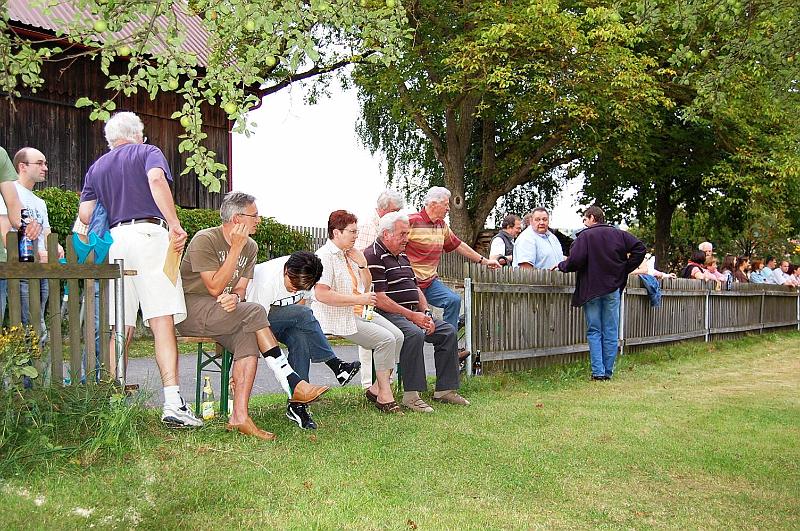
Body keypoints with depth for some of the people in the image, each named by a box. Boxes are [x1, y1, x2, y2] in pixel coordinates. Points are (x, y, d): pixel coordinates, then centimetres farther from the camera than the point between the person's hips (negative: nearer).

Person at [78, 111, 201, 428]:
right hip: (149, 234, -4)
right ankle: (172, 403, -19)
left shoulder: (97, 167, 24)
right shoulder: (147, 152, 12)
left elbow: (85, 214, 15)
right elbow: (156, 179, -11)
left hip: (114, 240, 4)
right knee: (163, 321, -11)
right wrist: (174, 224, -15)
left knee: (119, 327, 6)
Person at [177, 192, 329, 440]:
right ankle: (293, 384, -26)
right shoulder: (204, 240, -12)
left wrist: (235, 297, -20)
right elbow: (215, 288, -18)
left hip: (222, 312, 6)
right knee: (254, 311, -28)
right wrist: (236, 248, -19)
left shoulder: (250, 246, 10)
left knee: (248, 338, -27)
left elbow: (241, 288, 5)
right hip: (191, 310, -6)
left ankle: (239, 416, -31)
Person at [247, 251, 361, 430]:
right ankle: (337, 366, -20)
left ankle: (297, 404, -22)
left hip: (281, 321, 6)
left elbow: (301, 302, 5)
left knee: (300, 337, -27)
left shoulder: (303, 277, -12)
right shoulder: (267, 280, -31)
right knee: (303, 315, -29)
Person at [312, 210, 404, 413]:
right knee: (386, 339, -21)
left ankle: (376, 389, -2)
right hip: (339, 318, -9)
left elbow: (367, 287, 23)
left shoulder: (351, 254, 17)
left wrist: (362, 265, 5)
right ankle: (385, 397, -12)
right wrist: (358, 299, -21)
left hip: (361, 313, 9)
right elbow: (321, 294, -23)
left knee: (397, 335, -8)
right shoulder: (325, 256, -11)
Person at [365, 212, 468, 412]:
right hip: (387, 315, -10)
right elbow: (379, 299, -18)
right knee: (414, 334, -34)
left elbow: (416, 288, 23)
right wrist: (411, 316, -19)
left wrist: (426, 313, 4)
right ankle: (411, 395, -28)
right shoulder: (373, 257, -10)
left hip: (412, 314, 10)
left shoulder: (402, 257, 21)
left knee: (448, 331, 0)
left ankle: (445, 389, 3)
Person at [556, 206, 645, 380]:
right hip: (613, 288, 3)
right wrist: (625, 269, 6)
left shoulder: (585, 236, -8)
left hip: (591, 289, -3)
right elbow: (640, 248, 1)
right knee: (611, 332, 8)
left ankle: (598, 371, -1)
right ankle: (608, 371, 11)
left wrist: (561, 266, 0)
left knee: (594, 332, 4)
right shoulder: (618, 234, 6)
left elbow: (575, 261, -19)